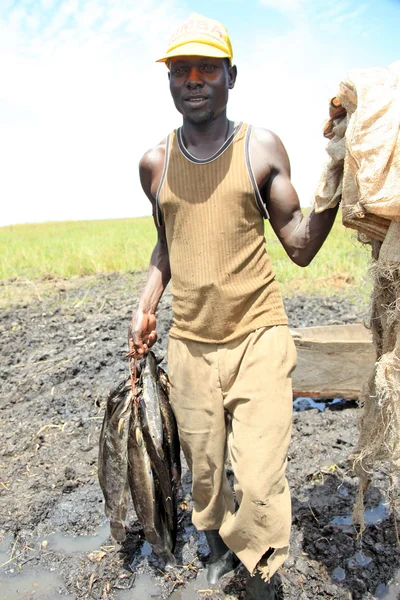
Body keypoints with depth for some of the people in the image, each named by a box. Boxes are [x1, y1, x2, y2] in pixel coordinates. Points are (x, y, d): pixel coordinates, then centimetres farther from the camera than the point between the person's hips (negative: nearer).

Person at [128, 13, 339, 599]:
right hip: (188, 344, 3)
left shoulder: (262, 147, -2)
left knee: (260, 486, -2)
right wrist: (145, 306, 9)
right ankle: (218, 547, 49)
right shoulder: (155, 162, 6)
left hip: (258, 338, -2)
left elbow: (301, 247, -3)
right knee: (204, 472, 18)